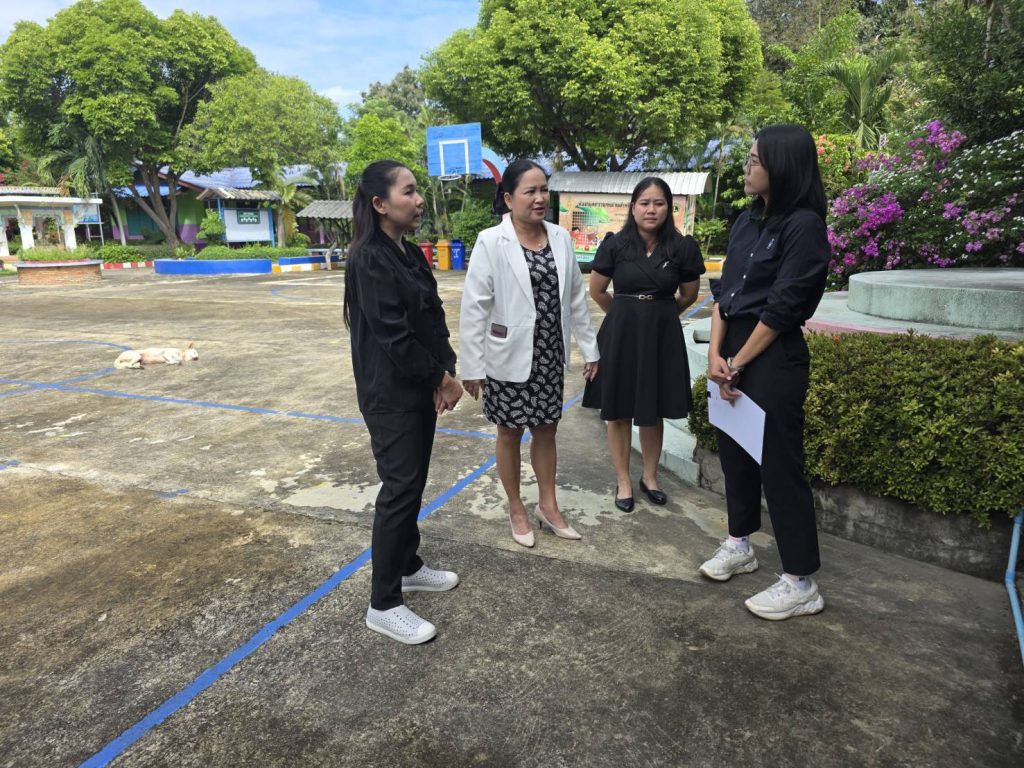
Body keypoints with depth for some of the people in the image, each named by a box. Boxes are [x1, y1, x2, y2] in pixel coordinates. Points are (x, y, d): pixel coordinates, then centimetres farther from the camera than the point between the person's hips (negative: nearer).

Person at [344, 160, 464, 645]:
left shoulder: (409, 253, 10)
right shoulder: (369, 259, -16)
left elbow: (433, 318, 10)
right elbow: (393, 335, -21)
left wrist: (445, 372, -4)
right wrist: (443, 378, -12)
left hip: (420, 388, 8)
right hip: (390, 394, -8)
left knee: (414, 482, 17)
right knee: (400, 489, -3)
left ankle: (408, 567, 35)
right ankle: (383, 604, 11)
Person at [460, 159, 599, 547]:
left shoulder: (561, 238, 1)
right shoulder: (491, 242, -12)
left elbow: (576, 297, 8)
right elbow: (474, 306, -12)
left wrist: (589, 347, 9)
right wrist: (472, 366, -13)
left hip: (550, 355, 4)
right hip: (509, 357, -4)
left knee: (546, 429, 15)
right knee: (511, 432, 11)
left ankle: (548, 506, 32)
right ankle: (516, 509, 30)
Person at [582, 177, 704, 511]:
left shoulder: (683, 247, -5)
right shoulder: (615, 245, -7)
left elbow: (688, 296, 10)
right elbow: (597, 292, 6)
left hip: (663, 336, 1)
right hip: (621, 334, 0)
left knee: (654, 412, 12)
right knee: (619, 411, 7)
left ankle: (649, 476, 31)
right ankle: (623, 481, 23)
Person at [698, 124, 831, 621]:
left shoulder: (804, 225, -12)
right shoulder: (746, 222, 11)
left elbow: (782, 307, -15)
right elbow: (722, 291, 8)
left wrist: (738, 363, -10)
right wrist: (716, 354, -3)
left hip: (774, 358, -8)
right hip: (731, 351, 8)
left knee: (778, 464, -2)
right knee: (734, 451, 16)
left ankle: (801, 582, 12)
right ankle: (739, 544, 36)